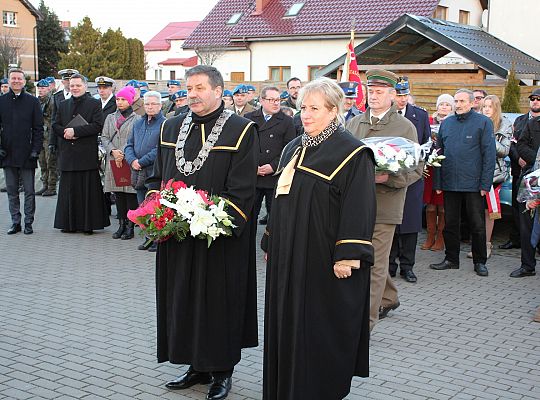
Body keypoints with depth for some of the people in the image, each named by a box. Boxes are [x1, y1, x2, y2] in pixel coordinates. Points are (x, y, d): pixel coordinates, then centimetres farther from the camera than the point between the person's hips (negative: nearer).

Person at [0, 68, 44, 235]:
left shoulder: (32, 101, 2)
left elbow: (38, 128, 1)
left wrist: (36, 150, -8)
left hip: (27, 154, -2)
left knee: (29, 191, 2)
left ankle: (28, 223, 10)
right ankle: (15, 222, 16)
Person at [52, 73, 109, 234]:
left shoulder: (95, 104, 1)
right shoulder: (63, 105, 16)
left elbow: (97, 125, -10)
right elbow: (55, 125, 13)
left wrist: (75, 131, -14)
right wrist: (66, 132, -8)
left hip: (87, 154, -4)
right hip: (67, 154, 5)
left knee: (88, 190, -1)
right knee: (69, 190, 7)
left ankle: (89, 224, 5)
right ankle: (69, 223, 15)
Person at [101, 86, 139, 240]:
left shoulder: (136, 119, 0)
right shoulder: (110, 118, 16)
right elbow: (104, 137, 9)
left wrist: (124, 155, -12)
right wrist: (113, 151, -8)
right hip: (113, 162, 4)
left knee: (131, 195, -5)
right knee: (118, 195, 6)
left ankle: (130, 227, 0)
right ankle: (121, 225, 12)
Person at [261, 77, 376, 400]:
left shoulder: (353, 154, -11)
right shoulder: (294, 149, 12)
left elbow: (359, 209, -17)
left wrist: (347, 256, -22)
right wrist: (271, 243, 17)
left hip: (324, 261, -7)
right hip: (288, 257, 7)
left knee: (321, 333, 1)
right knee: (288, 327, 13)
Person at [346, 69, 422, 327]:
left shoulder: (405, 127, -1)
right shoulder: (353, 124, 12)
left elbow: (416, 169, -3)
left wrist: (388, 178, -20)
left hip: (383, 204, -5)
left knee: (374, 264, -3)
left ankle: (366, 321, 3)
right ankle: (388, 299, 38)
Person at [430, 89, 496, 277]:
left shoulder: (483, 122, -2)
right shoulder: (446, 123, 10)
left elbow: (489, 154, -5)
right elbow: (439, 153, 12)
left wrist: (485, 183, -11)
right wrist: (438, 182, 6)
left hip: (474, 183, -4)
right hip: (449, 182, 4)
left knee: (477, 224, 4)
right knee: (450, 223, 10)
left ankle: (479, 262, 16)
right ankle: (451, 259, 22)